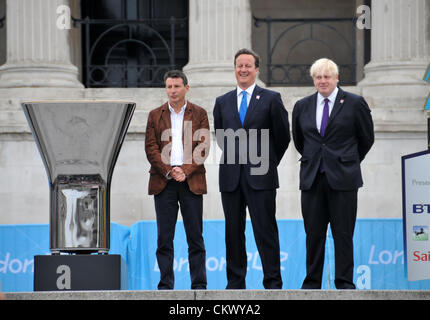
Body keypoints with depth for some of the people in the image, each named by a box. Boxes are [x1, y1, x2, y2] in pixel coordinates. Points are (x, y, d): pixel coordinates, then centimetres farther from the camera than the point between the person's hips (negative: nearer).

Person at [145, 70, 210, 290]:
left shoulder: (199, 114, 8)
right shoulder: (155, 115, 11)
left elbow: (203, 148, 1)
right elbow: (151, 148, 4)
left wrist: (186, 170, -12)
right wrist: (169, 171, -10)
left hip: (191, 181, -1)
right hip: (163, 181, 1)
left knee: (195, 237, 0)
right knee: (164, 237, 0)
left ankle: (199, 284, 4)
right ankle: (165, 284, 3)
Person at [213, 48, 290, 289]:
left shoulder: (271, 99, 2)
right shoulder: (223, 102, 12)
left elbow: (282, 136, 6)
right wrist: (235, 158, 14)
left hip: (260, 178, -3)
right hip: (231, 177, 4)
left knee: (266, 231, -5)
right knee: (233, 232, 6)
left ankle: (273, 283, -1)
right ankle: (236, 283, 11)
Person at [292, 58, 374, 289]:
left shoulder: (354, 104, 0)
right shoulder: (302, 106, 10)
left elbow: (366, 138, 9)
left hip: (342, 177, -3)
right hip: (312, 178, 3)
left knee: (343, 233, -1)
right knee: (313, 233, 4)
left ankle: (344, 283, 5)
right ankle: (312, 283, 10)